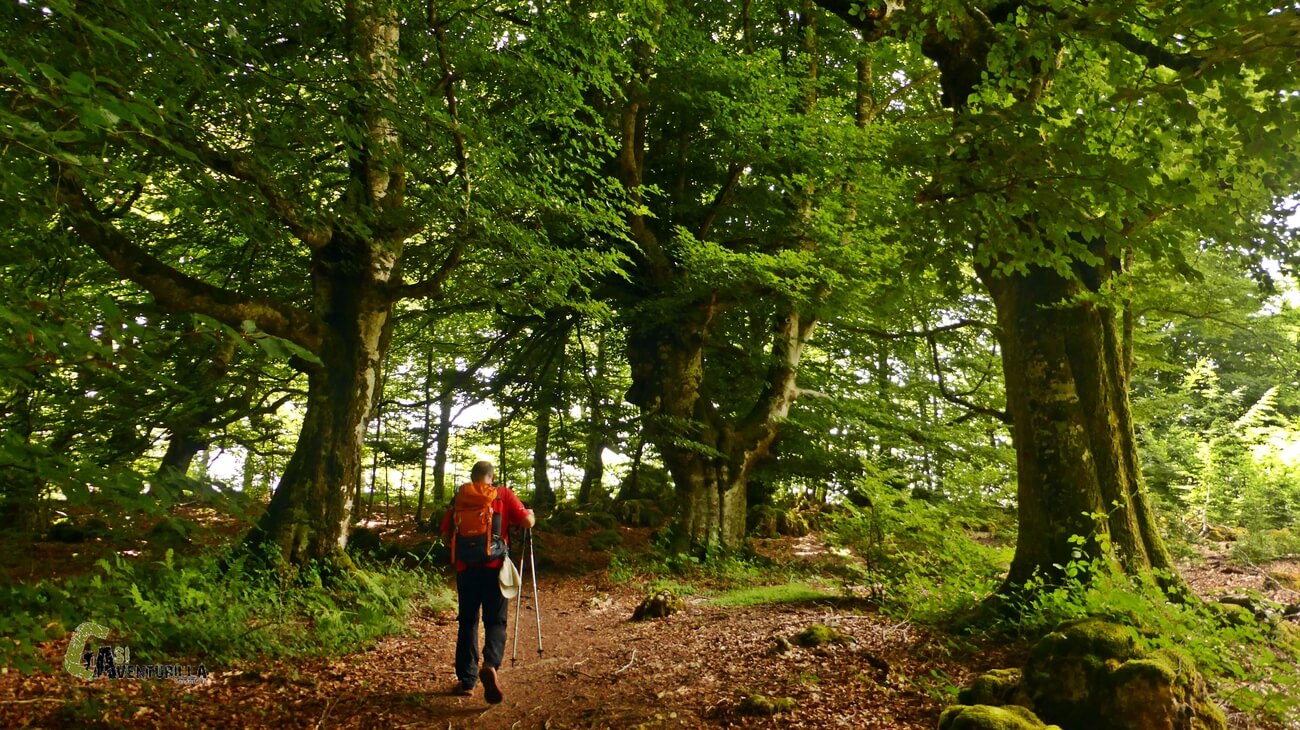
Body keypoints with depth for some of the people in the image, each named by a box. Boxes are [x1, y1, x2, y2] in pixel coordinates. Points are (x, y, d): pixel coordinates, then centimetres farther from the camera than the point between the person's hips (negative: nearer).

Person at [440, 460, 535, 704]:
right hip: (494, 567, -2)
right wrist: (532, 515, 17)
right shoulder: (504, 495, 3)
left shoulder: (460, 497, 9)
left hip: (466, 568, 2)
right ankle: (491, 665, -22)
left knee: (467, 622, 13)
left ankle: (466, 680, 14)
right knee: (495, 621, 4)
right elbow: (527, 521, -5)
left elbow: (446, 534, 9)